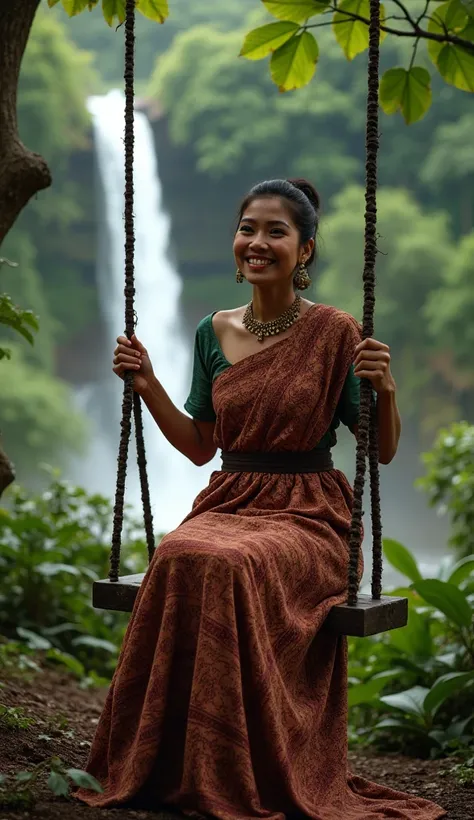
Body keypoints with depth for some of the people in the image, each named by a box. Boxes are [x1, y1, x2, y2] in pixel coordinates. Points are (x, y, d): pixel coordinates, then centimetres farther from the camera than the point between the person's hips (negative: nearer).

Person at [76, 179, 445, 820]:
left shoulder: (334, 333, -2)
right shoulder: (215, 333, 10)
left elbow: (385, 451, 2)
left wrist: (385, 390, -17)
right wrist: (148, 386, 7)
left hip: (308, 513, -3)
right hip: (227, 503, 4)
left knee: (231, 566, -35)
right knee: (179, 559, -31)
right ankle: (171, 766, -18)